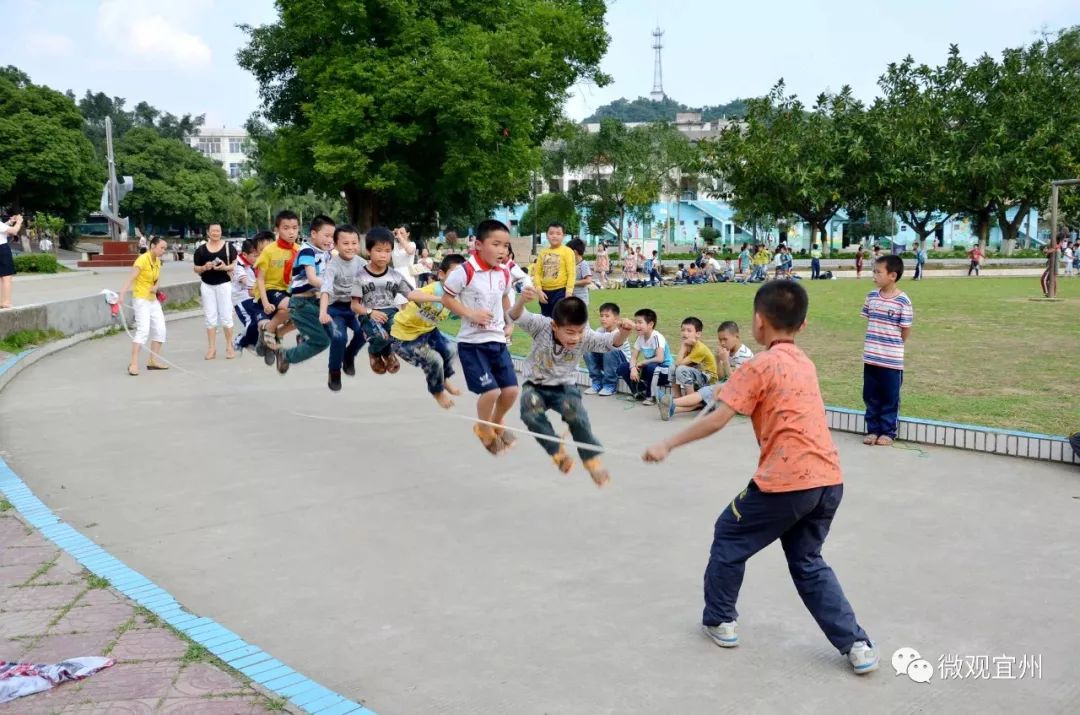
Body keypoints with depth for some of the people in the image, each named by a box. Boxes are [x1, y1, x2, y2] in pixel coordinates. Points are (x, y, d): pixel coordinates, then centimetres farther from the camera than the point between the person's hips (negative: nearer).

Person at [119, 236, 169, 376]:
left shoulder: (157, 261, 7)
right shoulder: (142, 259, -17)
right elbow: (130, 278, -27)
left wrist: (156, 286, -6)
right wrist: (122, 294, -40)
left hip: (153, 299, 8)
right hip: (140, 299, -8)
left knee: (160, 329, 6)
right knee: (143, 329, -18)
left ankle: (153, 361, 16)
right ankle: (133, 363, -17)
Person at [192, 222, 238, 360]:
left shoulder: (228, 247, 1)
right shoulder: (201, 250, 5)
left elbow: (235, 264, 1)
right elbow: (196, 269, 8)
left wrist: (226, 267, -18)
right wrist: (204, 268, -12)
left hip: (224, 284, -2)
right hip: (207, 285, 2)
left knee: (226, 315, 0)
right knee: (210, 317, 6)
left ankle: (229, 346, 9)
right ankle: (212, 348, 10)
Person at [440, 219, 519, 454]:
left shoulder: (504, 274, 4)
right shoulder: (465, 271, -16)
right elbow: (446, 298, -10)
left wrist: (509, 323, 15)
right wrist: (470, 314, -19)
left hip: (498, 340, 6)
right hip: (472, 342, -6)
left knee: (511, 390, 5)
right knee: (490, 391, -12)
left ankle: (496, 424, 35)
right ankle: (483, 428, 18)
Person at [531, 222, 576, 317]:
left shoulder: (567, 251, -5)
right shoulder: (542, 252, 8)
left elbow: (572, 274, -9)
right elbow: (537, 273, 8)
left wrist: (568, 293, -15)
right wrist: (539, 290, -4)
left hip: (561, 291, -5)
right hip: (545, 292, 5)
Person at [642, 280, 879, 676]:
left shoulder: (759, 366, -7)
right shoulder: (804, 363, 16)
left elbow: (717, 419, -13)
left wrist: (668, 445, -7)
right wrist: (733, 389, 25)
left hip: (786, 482, -7)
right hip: (829, 480, 7)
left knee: (729, 537, 16)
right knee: (808, 561, 22)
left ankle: (719, 621, 26)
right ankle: (856, 644, 15)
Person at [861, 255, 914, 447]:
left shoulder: (902, 301, -13)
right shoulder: (871, 296, 3)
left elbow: (905, 331, -6)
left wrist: (892, 346, 6)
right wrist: (874, 344, 9)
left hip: (892, 360, -5)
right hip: (870, 357, 5)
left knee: (890, 398, 6)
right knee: (870, 397, 11)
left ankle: (888, 432, 18)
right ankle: (873, 429, 22)